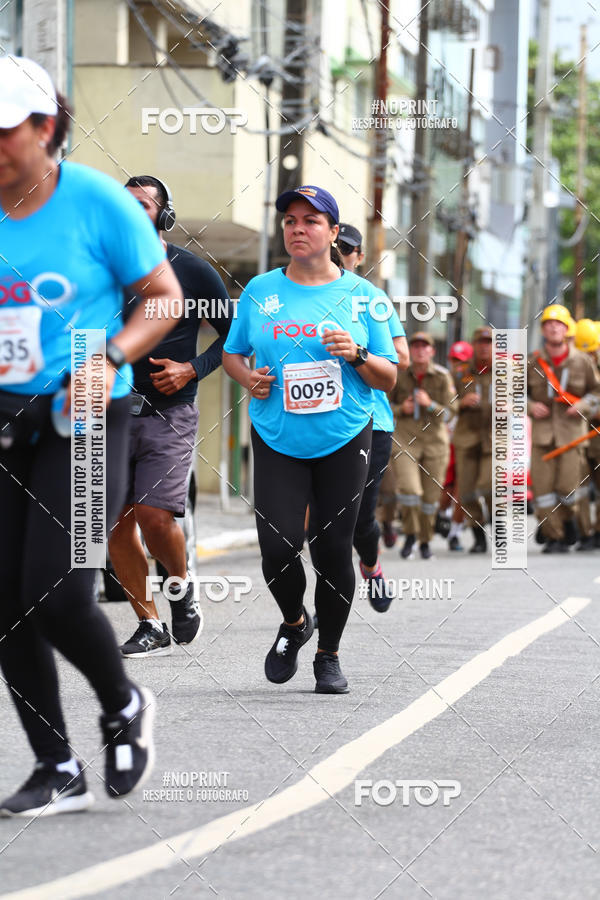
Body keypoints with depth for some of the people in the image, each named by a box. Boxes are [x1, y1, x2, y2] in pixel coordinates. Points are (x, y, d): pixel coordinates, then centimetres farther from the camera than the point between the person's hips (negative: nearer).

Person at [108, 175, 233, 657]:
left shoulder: (193, 270, -1)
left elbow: (233, 336, 4)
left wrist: (192, 370, -9)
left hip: (169, 412, -4)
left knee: (155, 516, -16)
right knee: (115, 522, -1)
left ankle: (181, 583, 15)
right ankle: (150, 626, 10)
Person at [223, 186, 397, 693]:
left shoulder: (360, 294, 3)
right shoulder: (260, 291, 5)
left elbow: (389, 378, 5)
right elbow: (232, 353, 17)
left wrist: (356, 355, -14)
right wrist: (249, 380, -4)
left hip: (344, 441, 0)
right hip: (278, 442, 0)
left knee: (334, 550, 0)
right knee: (278, 547, -11)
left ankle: (329, 655, 19)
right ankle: (294, 624, 20)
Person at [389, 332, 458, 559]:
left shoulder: (442, 377, -3)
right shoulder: (399, 375, 0)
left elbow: (449, 413, -4)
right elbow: (388, 404, 12)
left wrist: (430, 404, -22)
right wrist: (401, 409, -9)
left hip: (435, 440, 0)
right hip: (404, 439, 0)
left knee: (431, 495, 4)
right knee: (409, 489, -18)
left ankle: (425, 540, 24)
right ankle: (410, 534, 4)